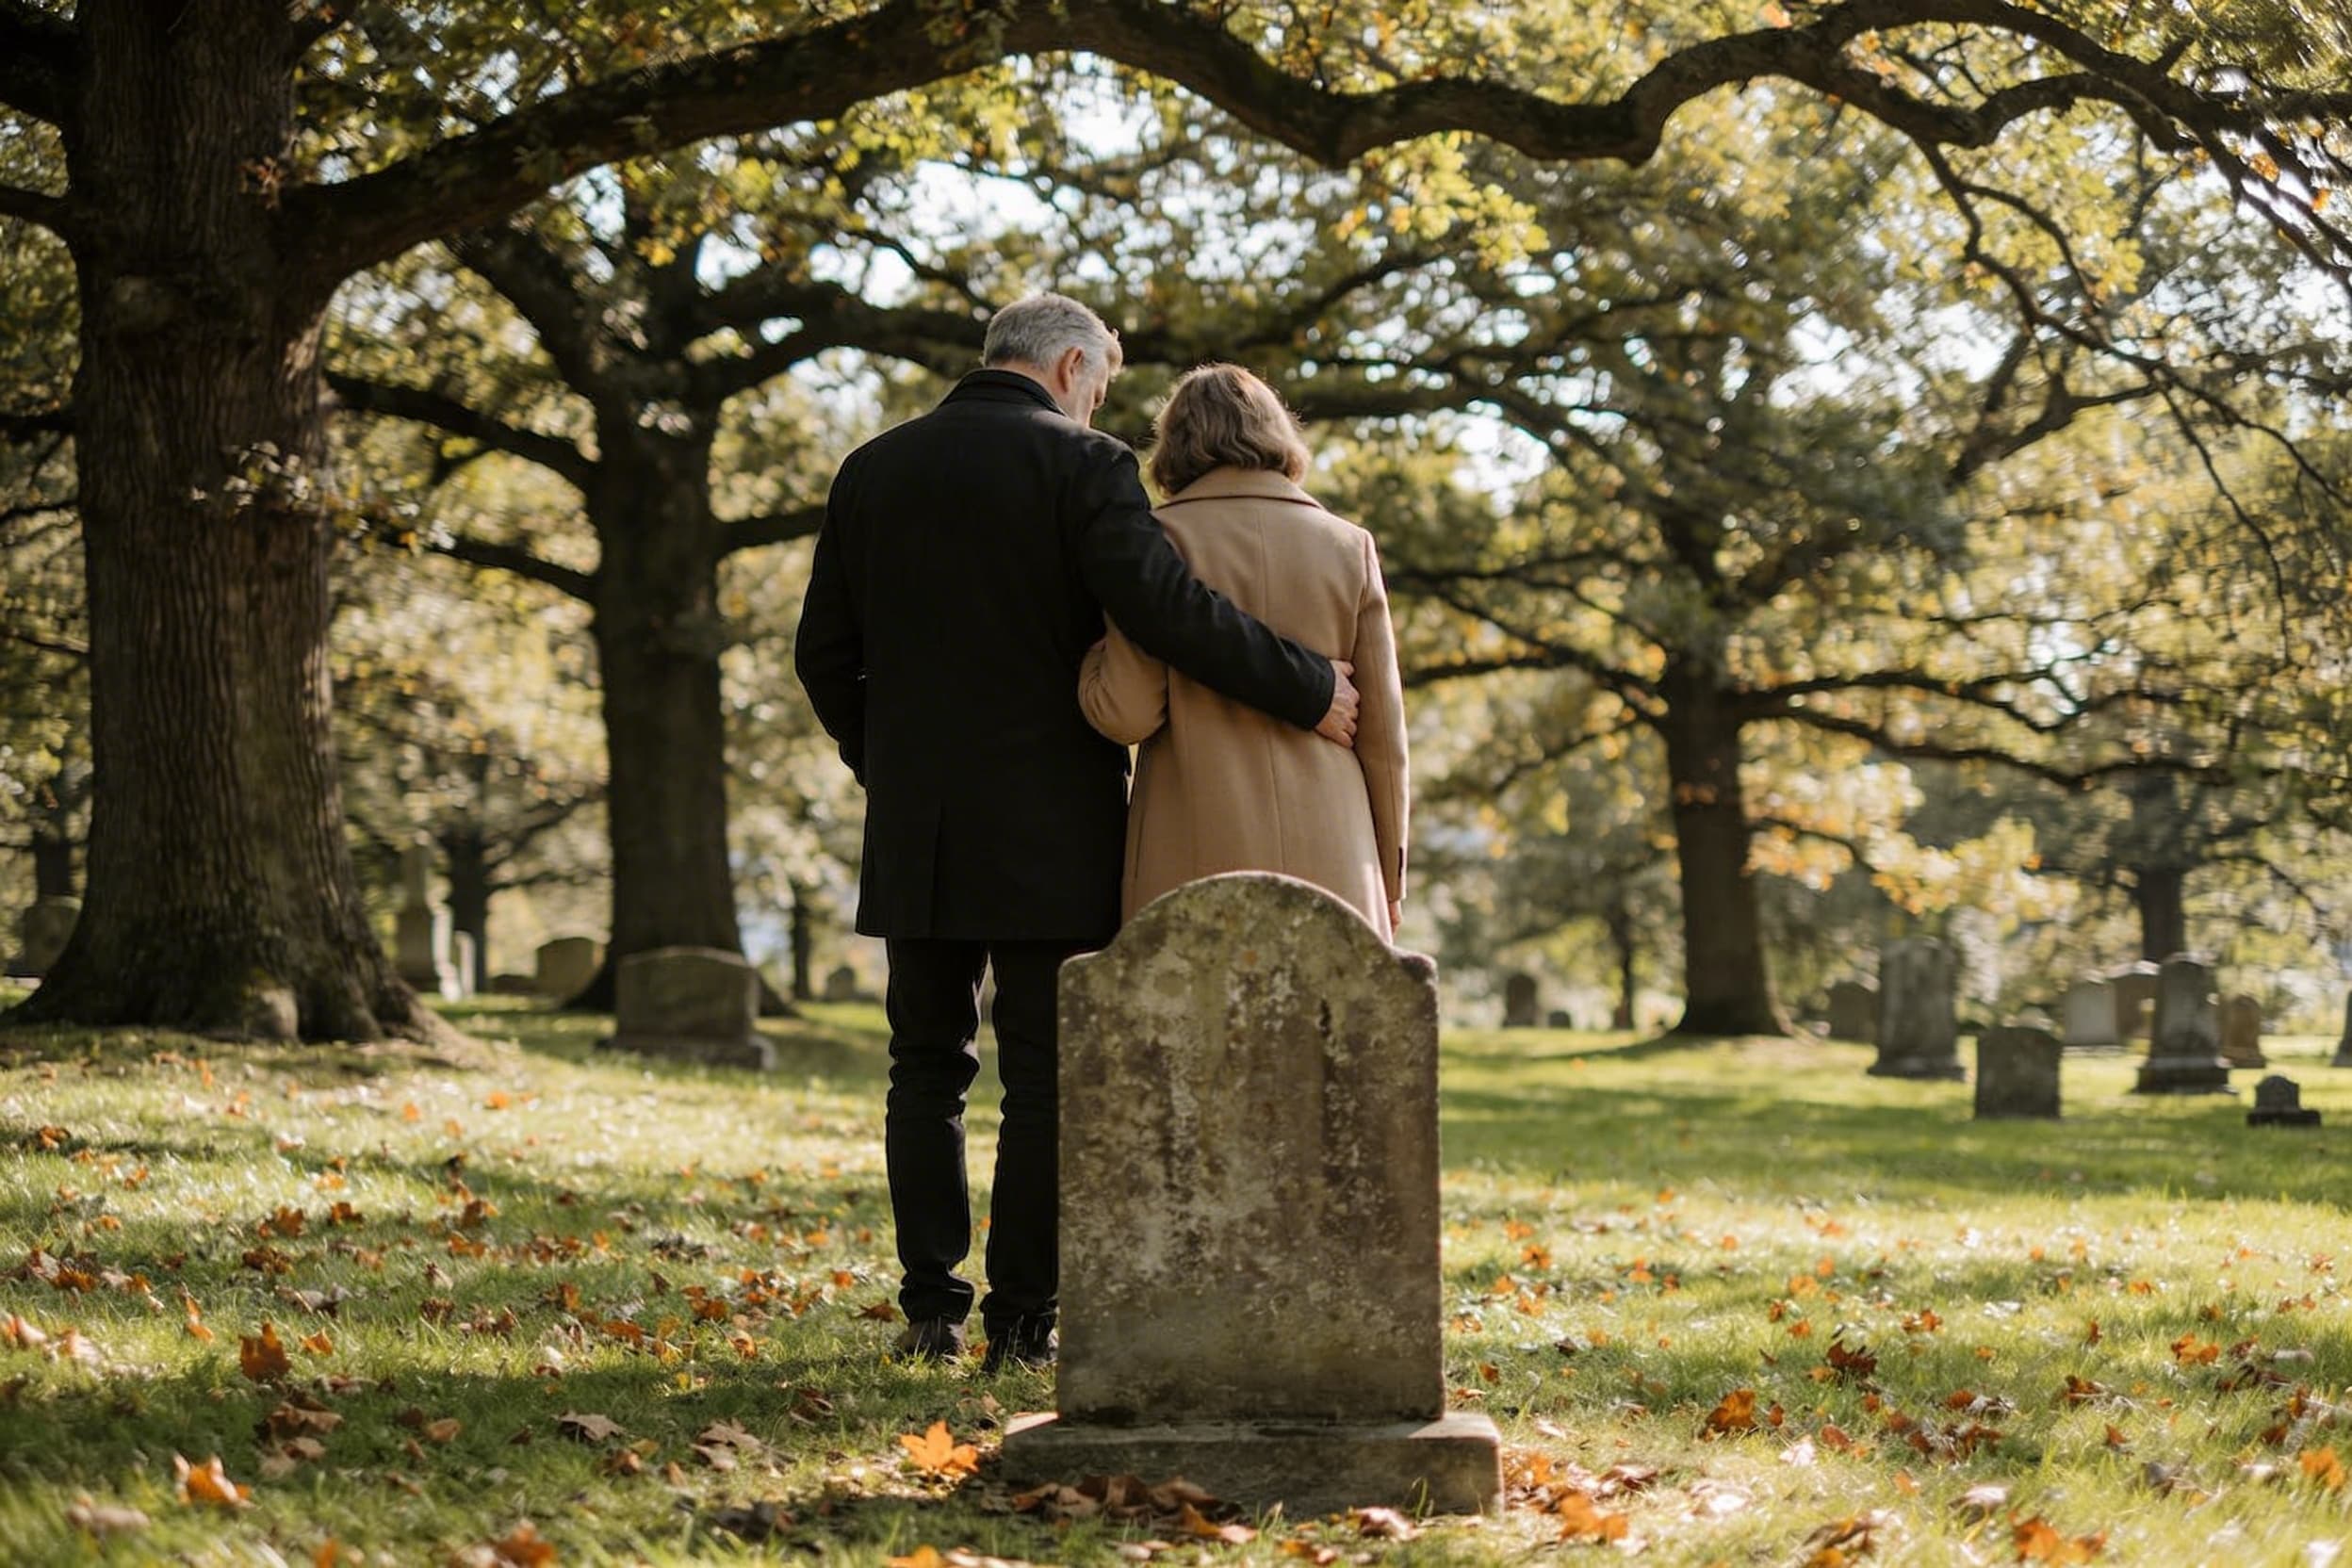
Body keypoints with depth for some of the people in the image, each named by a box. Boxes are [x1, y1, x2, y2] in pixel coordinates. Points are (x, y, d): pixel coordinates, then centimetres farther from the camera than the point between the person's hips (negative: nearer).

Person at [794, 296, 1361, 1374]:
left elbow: (824, 653, 10)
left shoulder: (873, 470, 9)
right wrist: (1310, 691, -14)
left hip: (917, 832, 4)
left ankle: (931, 1312, 10)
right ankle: (1021, 1320, 3)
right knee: (1045, 1080, 2)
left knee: (929, 1070, 12)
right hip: (1052, 833, -4)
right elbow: (1165, 607, -20)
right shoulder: (1082, 465, -8)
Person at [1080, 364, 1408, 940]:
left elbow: (1126, 714, -6)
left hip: (1194, 853, -2)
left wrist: (1088, 654, 14)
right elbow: (1383, 726, 8)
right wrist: (1388, 876, 16)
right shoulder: (1347, 547, 7)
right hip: (1328, 852, 2)